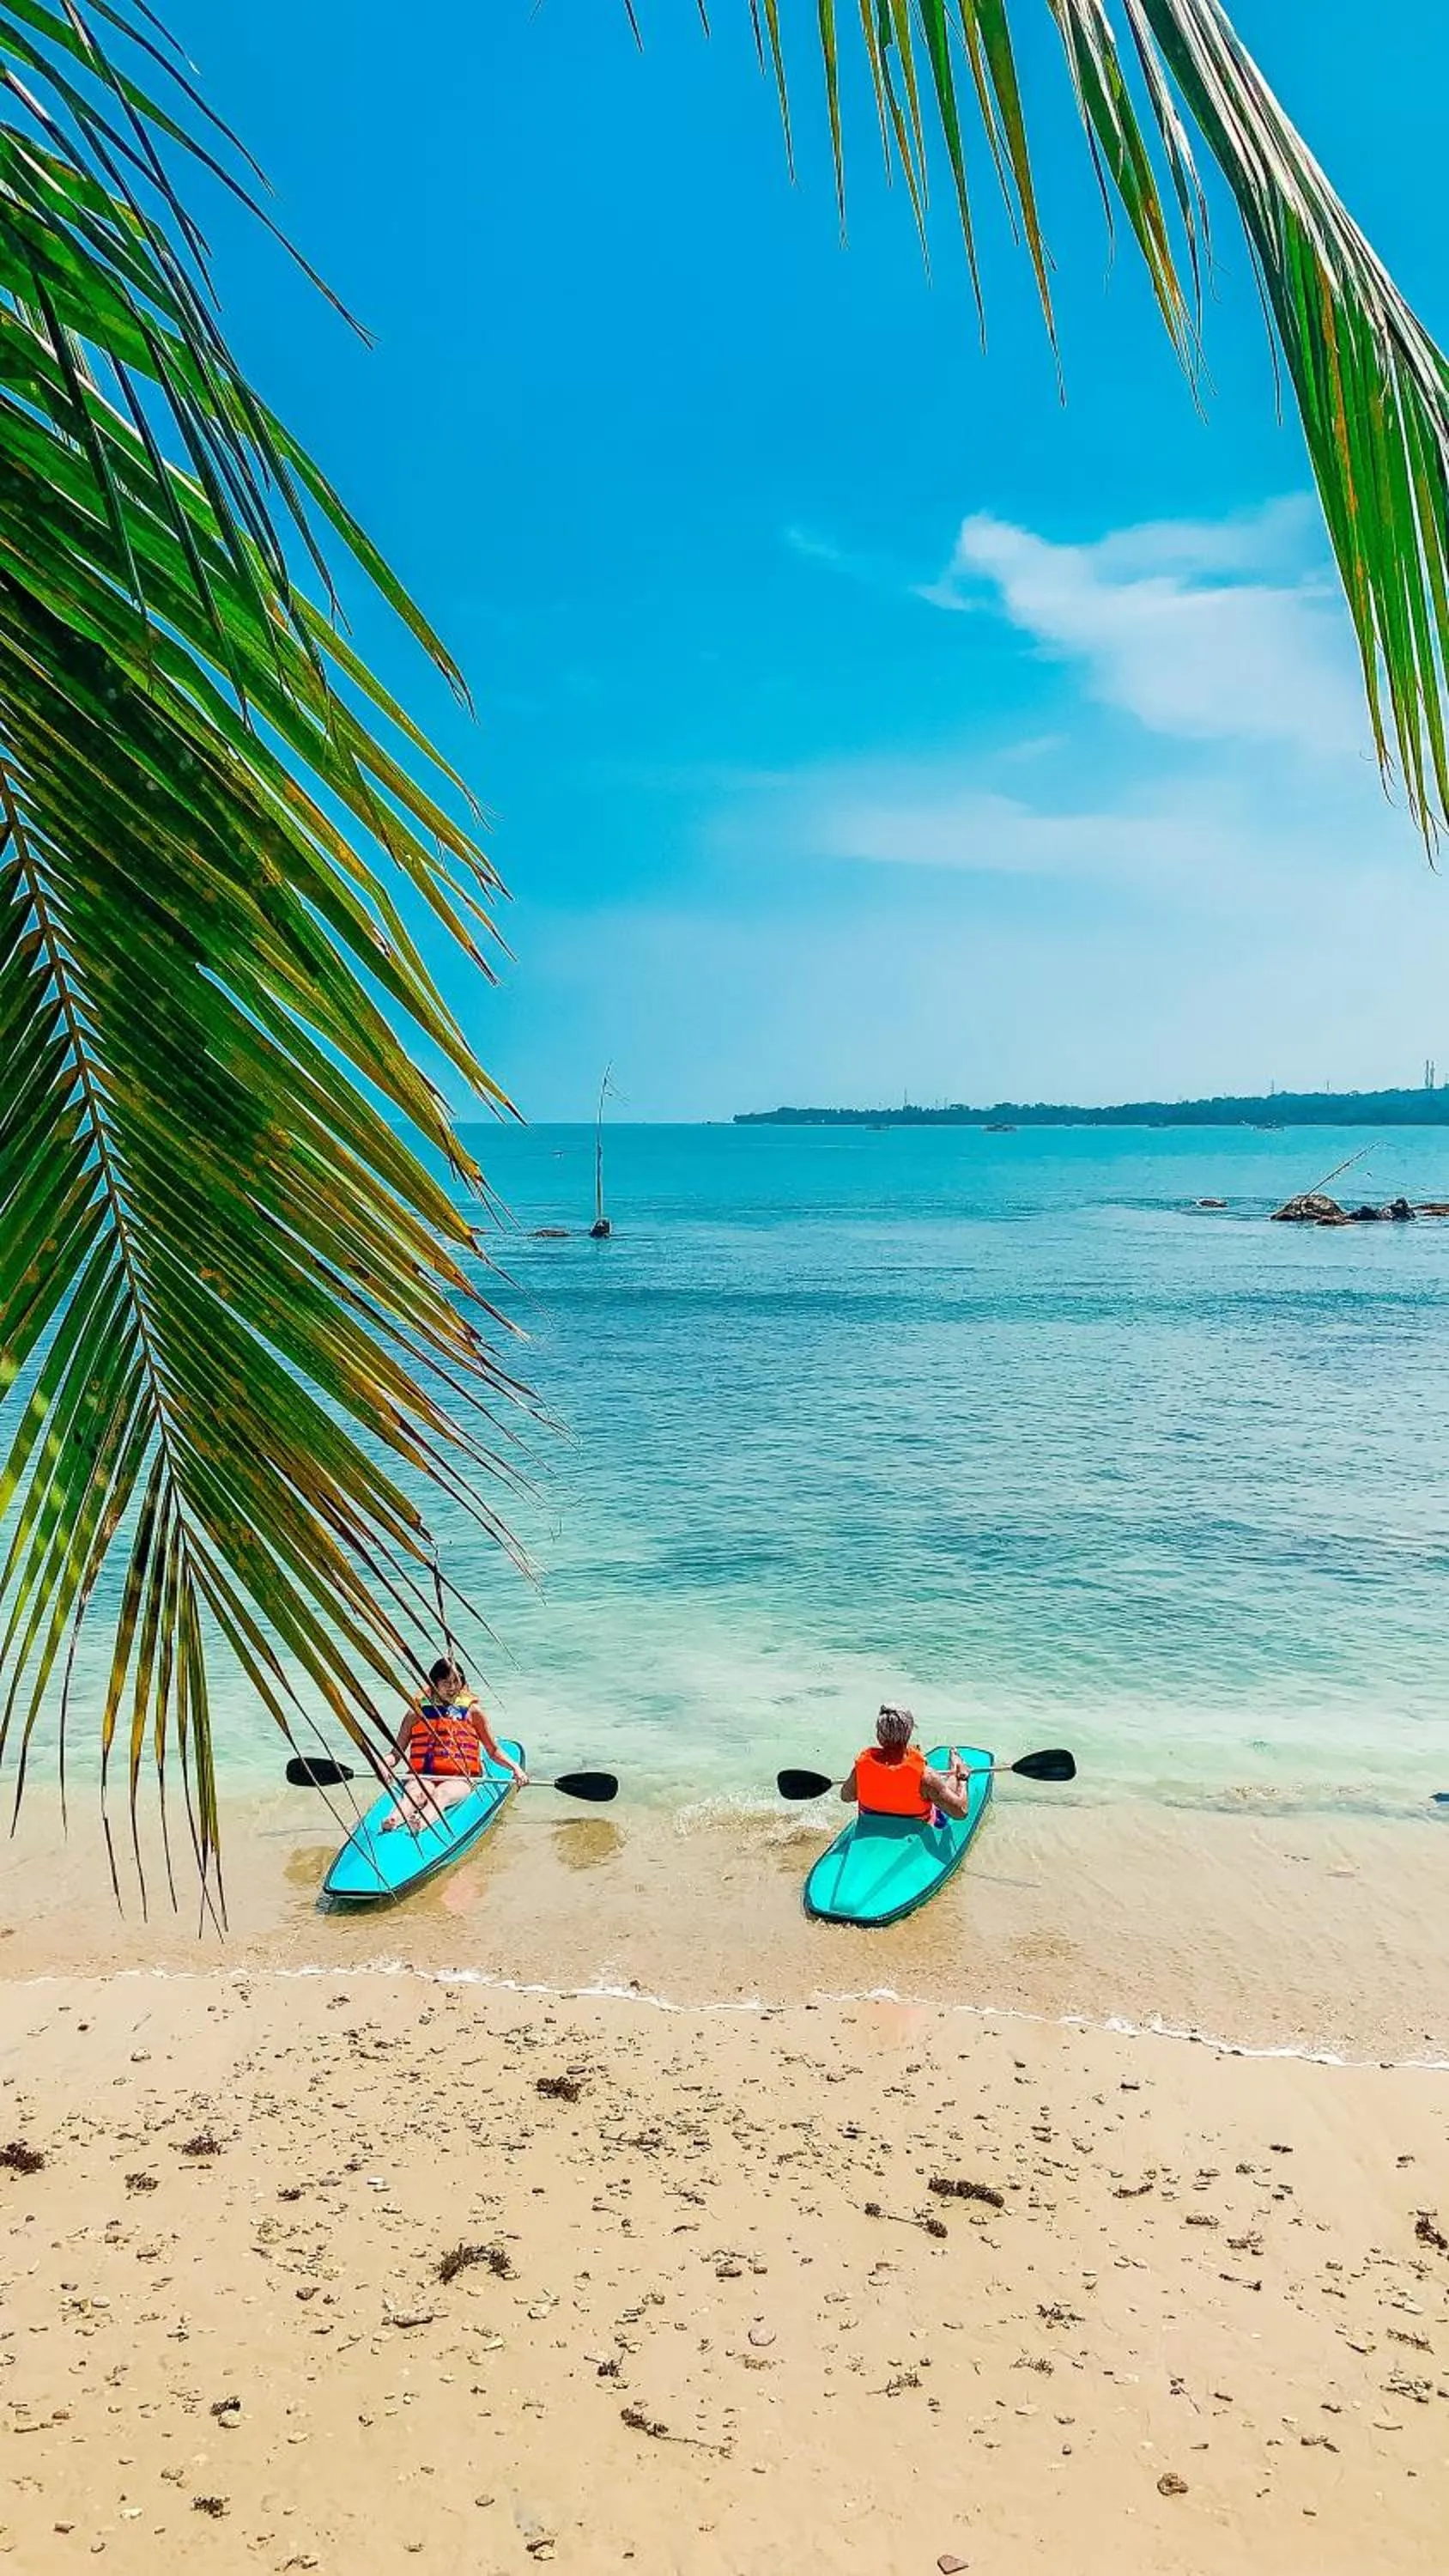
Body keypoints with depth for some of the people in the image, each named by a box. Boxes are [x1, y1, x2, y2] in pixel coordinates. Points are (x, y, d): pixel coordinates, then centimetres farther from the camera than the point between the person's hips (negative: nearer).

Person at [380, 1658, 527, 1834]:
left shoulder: (473, 1711, 15)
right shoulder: (417, 1713, 14)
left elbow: (494, 1751, 18)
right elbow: (397, 1752, 15)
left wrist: (514, 1767, 0)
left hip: (460, 1779, -1)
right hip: (422, 1776, 1)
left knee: (442, 1794, -36)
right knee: (416, 1792, -35)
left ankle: (423, 1822, -66)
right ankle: (394, 1820, -65)